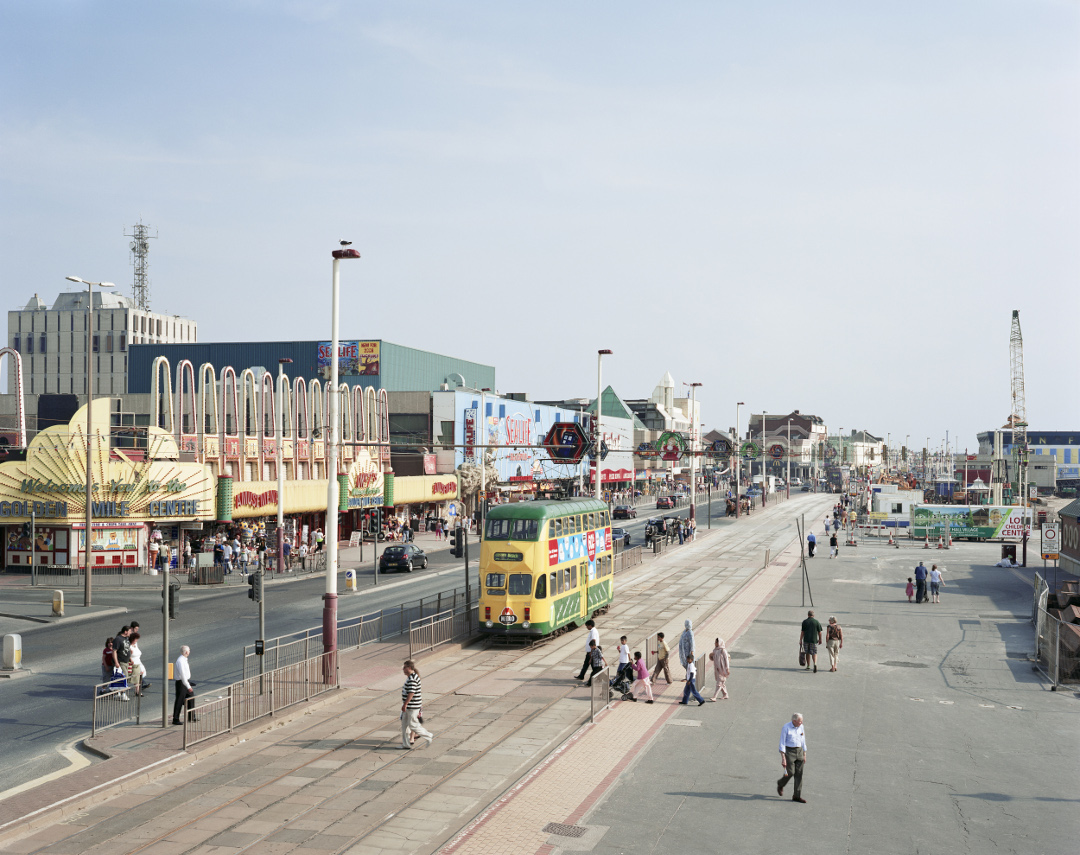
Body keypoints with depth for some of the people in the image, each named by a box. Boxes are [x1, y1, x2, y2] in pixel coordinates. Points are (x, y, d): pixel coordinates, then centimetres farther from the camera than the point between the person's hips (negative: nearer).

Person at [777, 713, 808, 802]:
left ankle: (797, 796, 4)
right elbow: (782, 743, -13)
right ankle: (780, 784, 23)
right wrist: (783, 758, -17)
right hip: (789, 751, -5)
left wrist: (804, 755, 13)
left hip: (799, 751, 5)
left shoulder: (801, 727, 4)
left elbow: (803, 741, 14)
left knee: (799, 774, 0)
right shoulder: (785, 728, -12)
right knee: (790, 772, -8)